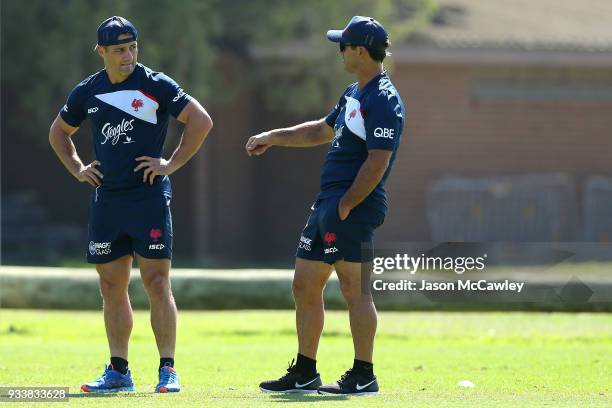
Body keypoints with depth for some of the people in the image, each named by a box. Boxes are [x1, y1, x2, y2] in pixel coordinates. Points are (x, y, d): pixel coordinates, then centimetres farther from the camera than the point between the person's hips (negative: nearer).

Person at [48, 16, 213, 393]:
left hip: (149, 197, -5)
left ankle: (168, 370, -5)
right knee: (112, 287, 7)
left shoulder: (156, 85, -5)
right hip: (106, 201, 5)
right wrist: (77, 169, 13)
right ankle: (118, 371, 14)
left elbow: (201, 120, -8)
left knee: (157, 283, -8)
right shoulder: (87, 92, 9)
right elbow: (59, 131, 25)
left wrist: (172, 164, -9)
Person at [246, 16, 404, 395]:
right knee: (305, 286, 12)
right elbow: (323, 130, 33)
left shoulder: (384, 101, -15)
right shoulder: (355, 93, 17)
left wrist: (345, 207, -19)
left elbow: (377, 163, -20)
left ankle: (363, 376, -1)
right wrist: (274, 137, 33)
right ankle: (304, 374, 20)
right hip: (327, 203, 10)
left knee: (355, 289, -7)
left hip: (353, 209, -10)